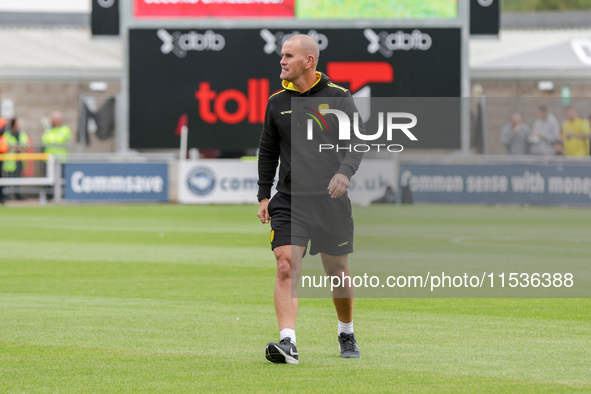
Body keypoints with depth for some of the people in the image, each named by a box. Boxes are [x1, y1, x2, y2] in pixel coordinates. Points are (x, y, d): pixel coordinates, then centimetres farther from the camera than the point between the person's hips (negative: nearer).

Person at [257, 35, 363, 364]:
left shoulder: (338, 97, -2)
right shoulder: (277, 102, 6)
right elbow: (268, 151, 16)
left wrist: (345, 171, -27)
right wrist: (264, 195, 10)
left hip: (330, 200, -1)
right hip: (289, 201, 1)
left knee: (338, 272, 9)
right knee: (286, 266, -17)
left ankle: (347, 336, 32)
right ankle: (288, 343, -24)